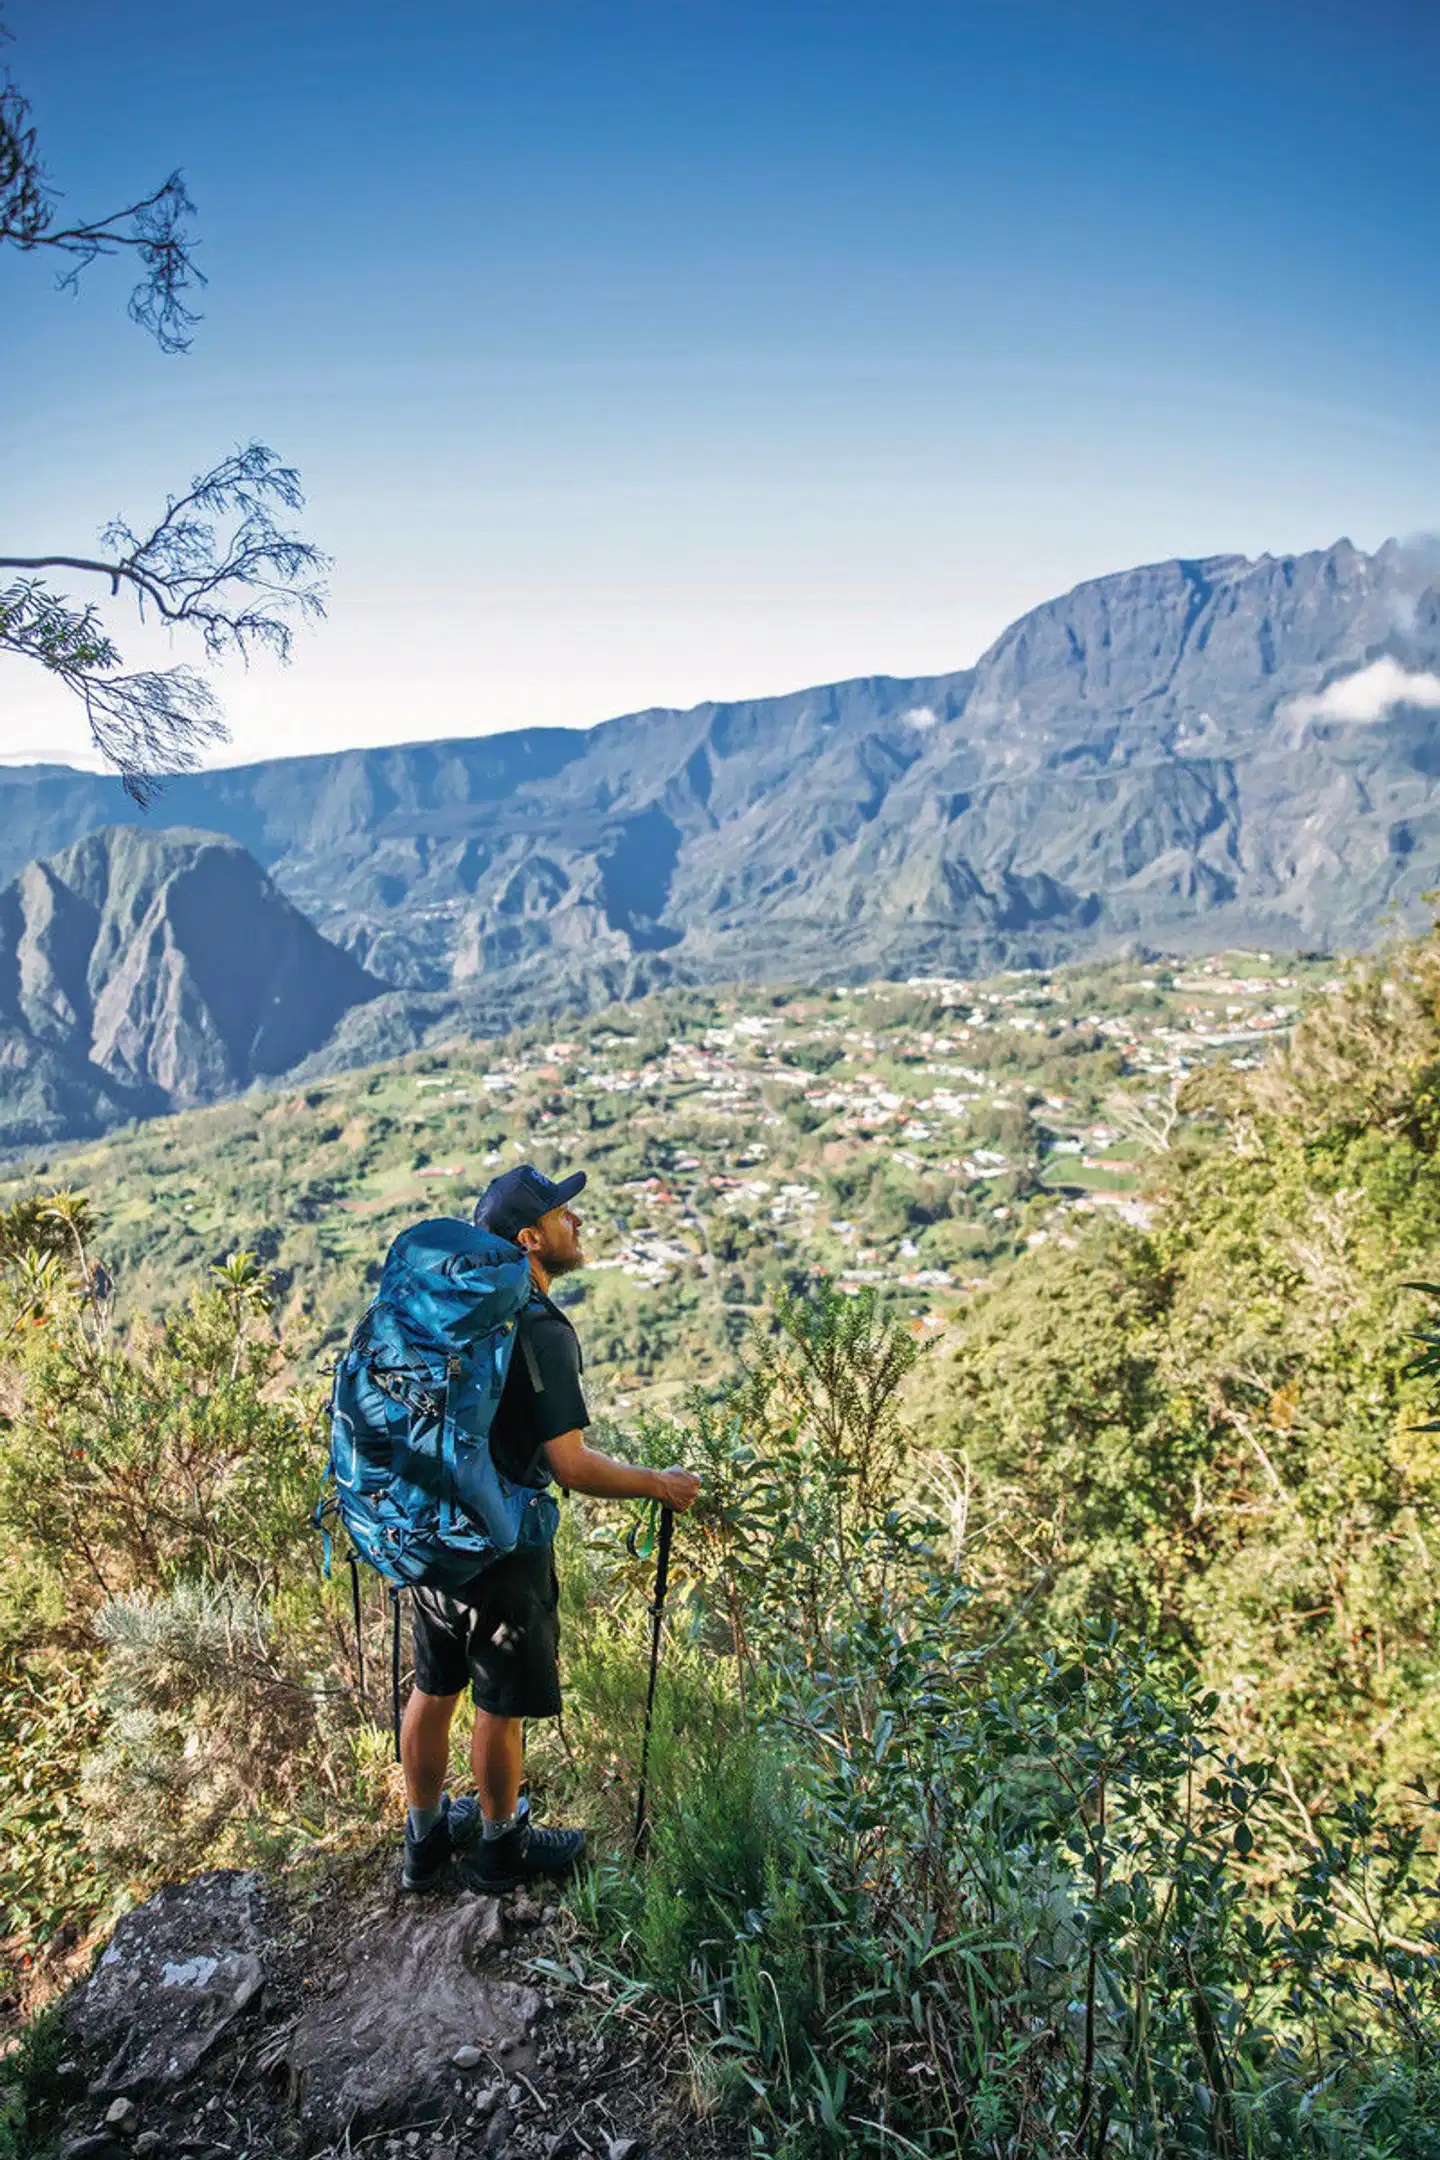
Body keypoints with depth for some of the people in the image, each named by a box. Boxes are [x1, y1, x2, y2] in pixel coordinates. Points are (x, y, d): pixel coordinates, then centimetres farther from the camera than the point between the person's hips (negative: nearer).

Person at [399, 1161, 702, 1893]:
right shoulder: (539, 1331, -24)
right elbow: (573, 1467, -25)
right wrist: (661, 1484, -11)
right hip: (502, 1551, -8)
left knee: (433, 1691, 20)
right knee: (501, 1708, 12)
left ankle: (426, 1840, 38)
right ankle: (498, 1848, 32)